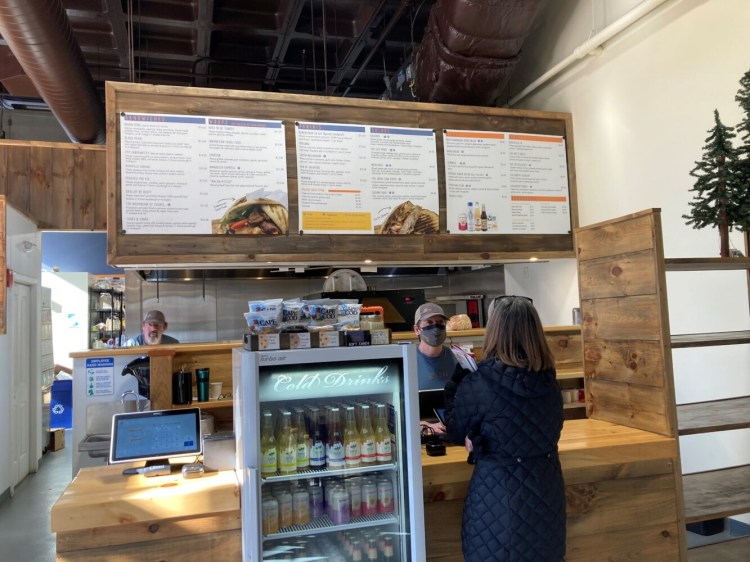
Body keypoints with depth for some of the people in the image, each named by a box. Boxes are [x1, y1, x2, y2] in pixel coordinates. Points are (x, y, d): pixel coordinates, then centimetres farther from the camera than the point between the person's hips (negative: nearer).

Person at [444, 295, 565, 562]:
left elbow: (456, 433, -4)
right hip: (546, 488, 5)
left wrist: (456, 385, 7)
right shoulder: (549, 381, -4)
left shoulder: (477, 384, -20)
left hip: (499, 491, -5)